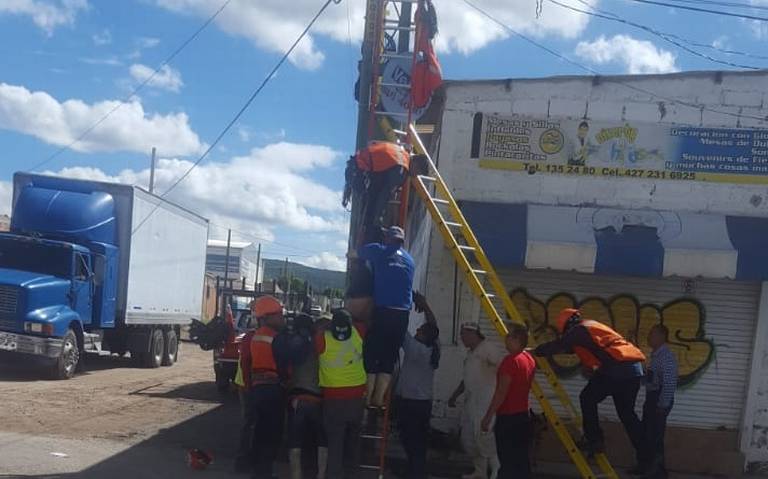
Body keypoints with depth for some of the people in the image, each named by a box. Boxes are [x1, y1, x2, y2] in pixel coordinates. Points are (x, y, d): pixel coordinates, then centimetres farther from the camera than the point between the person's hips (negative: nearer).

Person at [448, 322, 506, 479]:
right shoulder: (470, 354, 21)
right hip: (471, 400, 10)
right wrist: (454, 396, 27)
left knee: (483, 435, -17)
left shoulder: (488, 348, -9)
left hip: (486, 400, -10)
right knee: (468, 438, 10)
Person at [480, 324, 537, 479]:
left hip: (508, 417, -9)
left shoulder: (511, 360, -18)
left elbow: (501, 392, -20)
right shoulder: (529, 359, 9)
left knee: (508, 462, -5)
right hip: (523, 415, 9)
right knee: (521, 461, 11)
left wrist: (488, 417, -16)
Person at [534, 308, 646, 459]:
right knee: (627, 413, 15)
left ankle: (594, 440, 7)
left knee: (588, 398, 8)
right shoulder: (593, 325, 28)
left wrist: (535, 351, 10)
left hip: (617, 369, -9)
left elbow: (558, 346, 1)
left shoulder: (579, 329, 2)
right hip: (635, 369, 9)